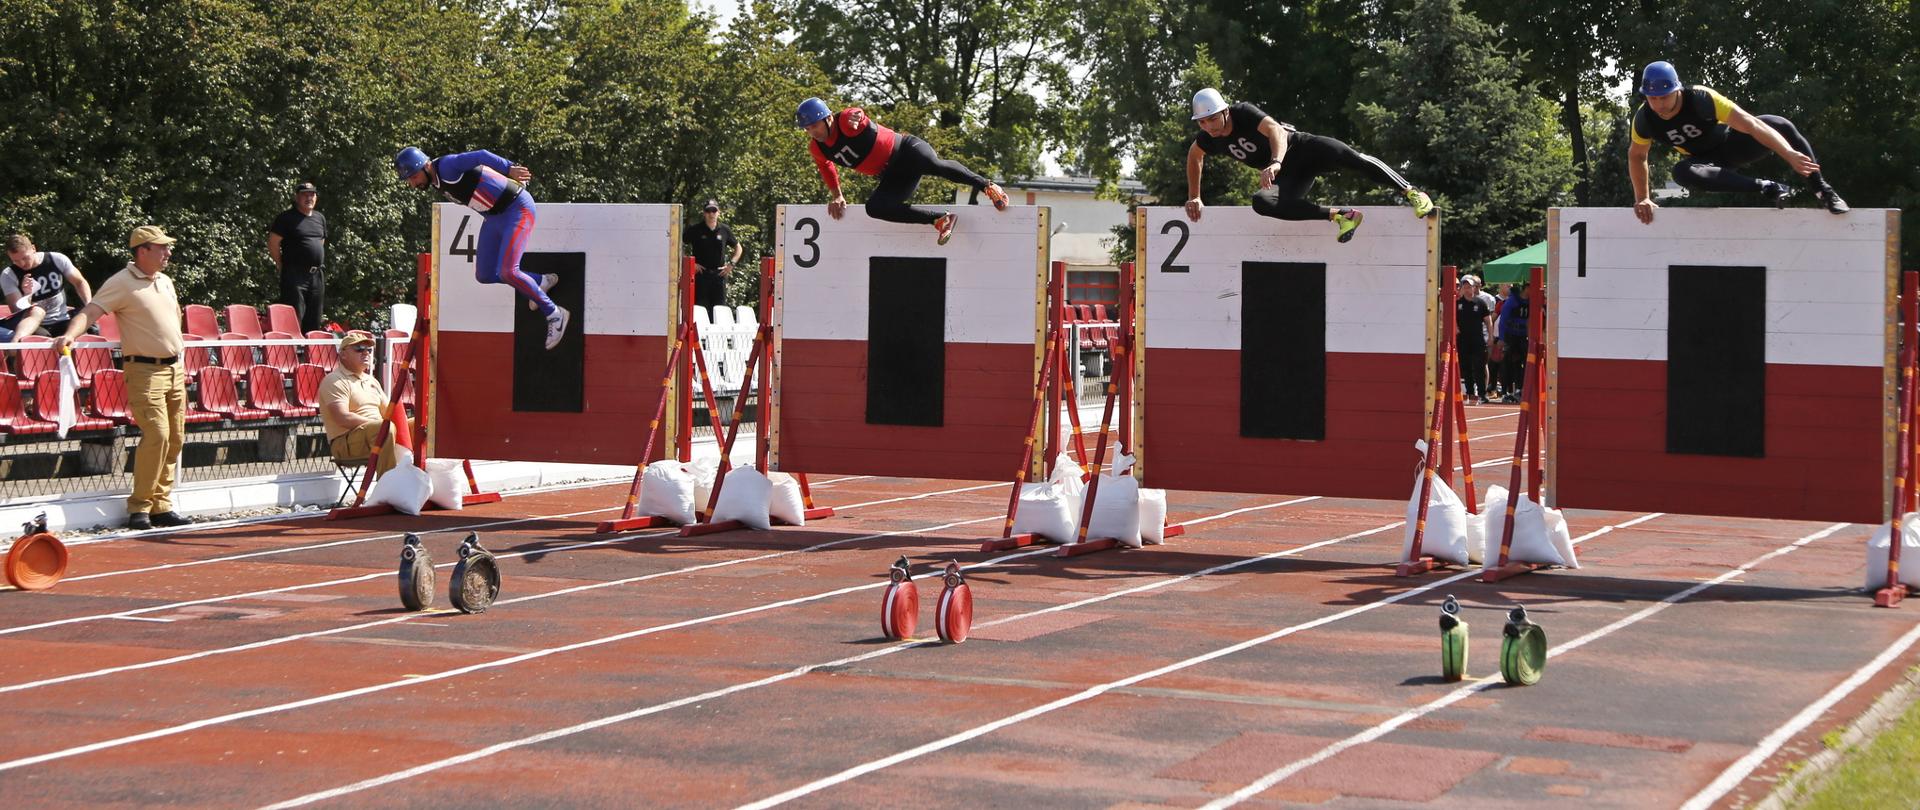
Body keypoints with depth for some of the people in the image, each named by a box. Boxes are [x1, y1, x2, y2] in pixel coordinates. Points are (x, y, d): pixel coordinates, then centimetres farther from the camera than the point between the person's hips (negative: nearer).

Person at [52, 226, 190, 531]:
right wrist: (70, 335, -36)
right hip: (145, 371, -7)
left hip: (174, 368, 8)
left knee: (175, 438, 4)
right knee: (156, 434, -16)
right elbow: (89, 312, -18)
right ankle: (139, 507, -8)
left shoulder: (166, 281, 15)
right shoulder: (122, 284, -8)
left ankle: (161, 505, 11)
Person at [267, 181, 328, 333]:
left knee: (313, 321, 8)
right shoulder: (286, 218, -4)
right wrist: (283, 266, -1)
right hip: (295, 275, -6)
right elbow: (273, 243, -5)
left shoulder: (320, 218, 16)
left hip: (317, 275, 6)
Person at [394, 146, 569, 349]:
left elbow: (480, 156, -32)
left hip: (517, 209, -10)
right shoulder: (436, 181, 6)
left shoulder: (446, 166, -21)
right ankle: (541, 282, 26)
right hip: (494, 217, 10)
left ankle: (554, 315, -5)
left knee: (506, 272, -19)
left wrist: (509, 169, -43)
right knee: (484, 275, 9)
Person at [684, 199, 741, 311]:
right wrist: (690, 263, -6)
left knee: (720, 307, 4)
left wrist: (731, 264, 7)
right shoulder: (695, 229, -1)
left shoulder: (725, 230, 8)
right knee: (699, 307, -4)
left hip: (719, 273, 3)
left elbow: (738, 248, 21)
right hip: (700, 273, -3)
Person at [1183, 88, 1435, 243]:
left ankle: (1411, 192, -17)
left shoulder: (1243, 113, -22)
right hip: (1287, 177, 5)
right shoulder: (1208, 140, -4)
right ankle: (1340, 215, -26)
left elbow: (1276, 130, -38)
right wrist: (1194, 197, 19)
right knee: (1261, 203, -27)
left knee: (1352, 159, -30)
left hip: (1303, 148, -5)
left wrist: (1275, 162, -56)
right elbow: (1194, 156, 20)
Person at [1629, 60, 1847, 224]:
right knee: (1682, 173, -35)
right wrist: (1642, 199, -6)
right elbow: (1636, 156, 0)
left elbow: (1751, 124, -38)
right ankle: (1765, 188, -29)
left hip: (1731, 143, -2)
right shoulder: (1645, 119, -21)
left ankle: (1822, 189, -17)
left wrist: (1790, 154, -47)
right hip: (1707, 161, 2)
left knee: (1781, 126, -31)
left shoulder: (1700, 98, -32)